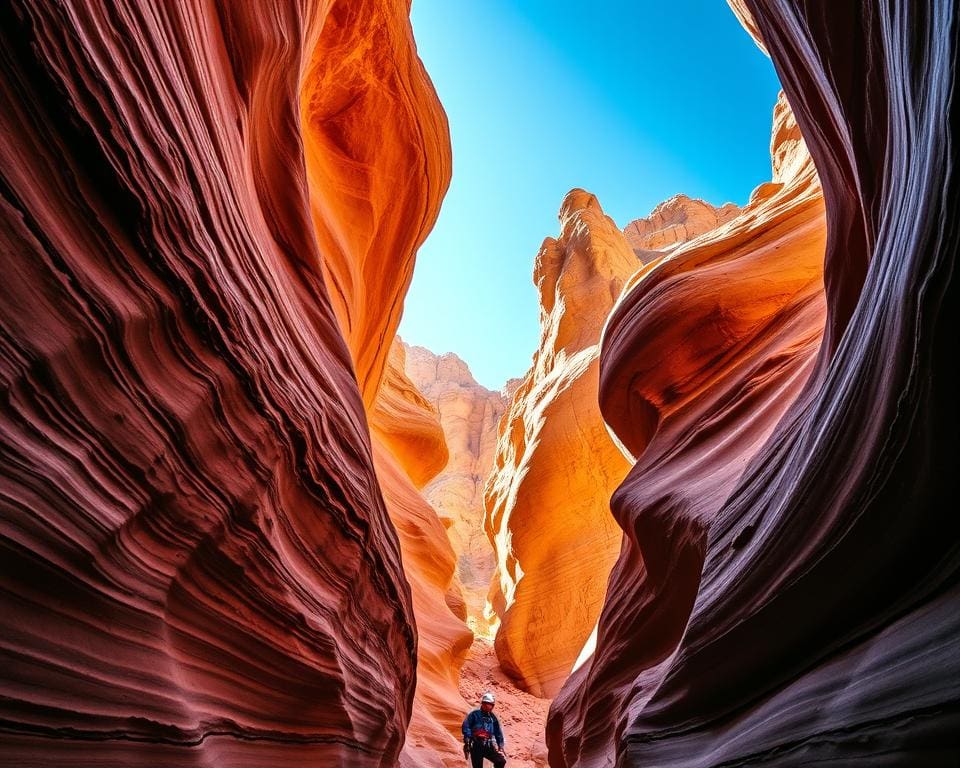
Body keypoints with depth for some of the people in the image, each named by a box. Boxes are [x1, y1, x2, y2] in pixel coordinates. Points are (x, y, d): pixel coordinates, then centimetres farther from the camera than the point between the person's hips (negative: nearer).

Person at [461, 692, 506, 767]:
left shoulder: (493, 718, 16)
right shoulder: (474, 714, 3)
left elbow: (498, 733, 19)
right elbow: (466, 726, -7)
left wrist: (501, 746, 11)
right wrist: (467, 741, -17)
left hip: (489, 746, 4)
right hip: (476, 746, -4)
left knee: (502, 761, -12)